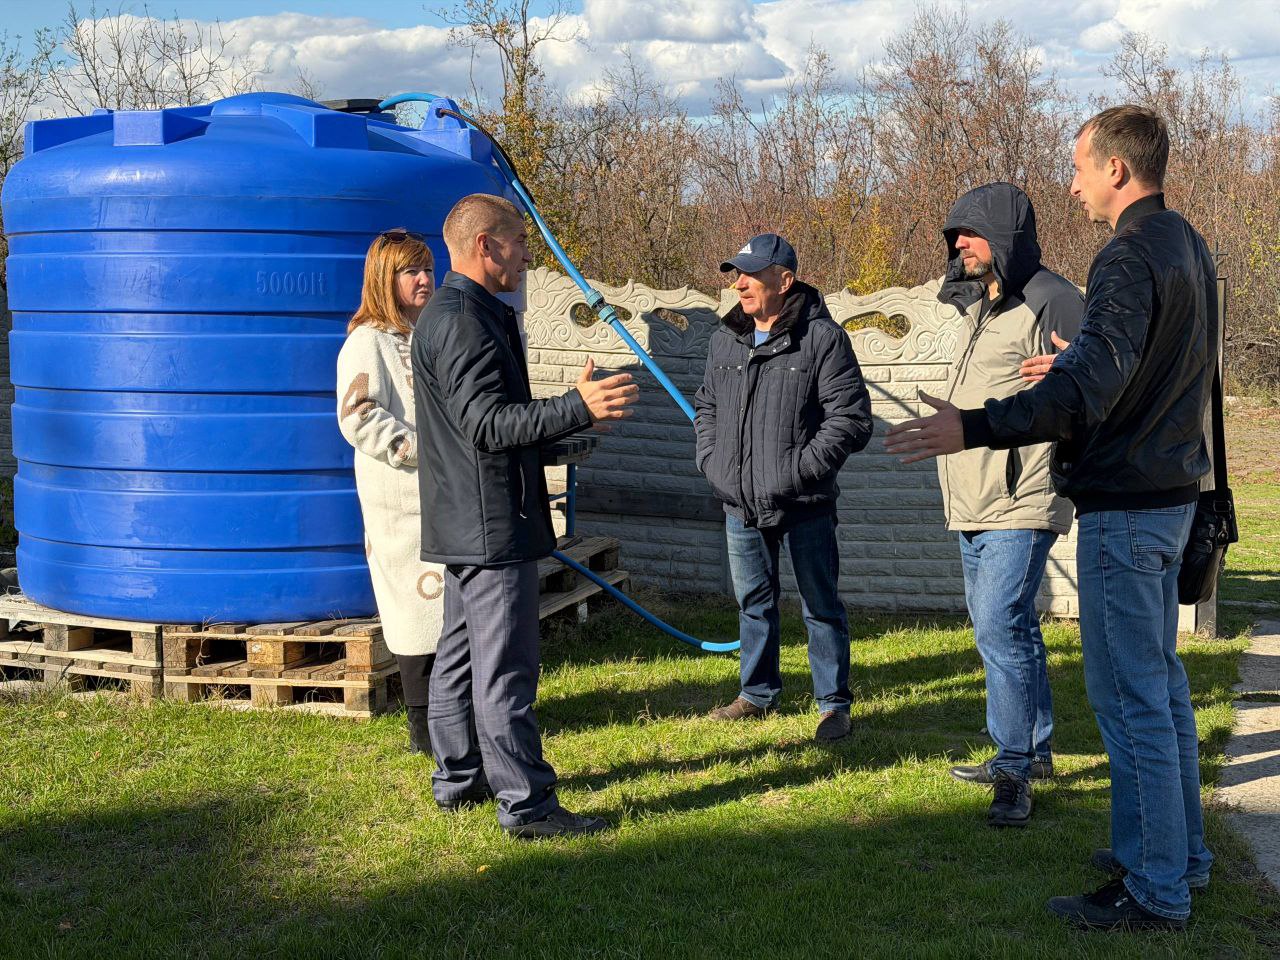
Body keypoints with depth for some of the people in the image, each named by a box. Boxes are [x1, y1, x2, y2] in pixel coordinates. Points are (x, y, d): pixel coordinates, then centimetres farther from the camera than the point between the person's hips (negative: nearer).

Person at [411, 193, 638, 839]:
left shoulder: (448, 315, 18)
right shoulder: (465, 321, -17)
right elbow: (488, 423, -26)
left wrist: (574, 414, 32)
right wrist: (577, 408, -36)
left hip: (466, 523, 11)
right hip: (492, 525, -11)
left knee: (460, 654, 17)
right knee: (504, 667, -7)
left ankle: (457, 779, 29)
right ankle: (525, 803, -2)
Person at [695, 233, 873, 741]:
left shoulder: (821, 338, -11)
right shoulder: (725, 339, 8)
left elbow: (852, 418, -12)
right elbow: (706, 406, 22)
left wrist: (802, 466, -17)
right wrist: (710, 459, 7)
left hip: (804, 506, -6)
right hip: (739, 504, 6)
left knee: (821, 606, 5)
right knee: (753, 602, 18)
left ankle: (833, 704, 17)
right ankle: (758, 693, 33)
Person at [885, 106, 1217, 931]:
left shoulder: (1133, 258, -20)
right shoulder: (1188, 246, 12)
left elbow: (1091, 386, -33)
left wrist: (975, 428, -39)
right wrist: (1081, 366, 30)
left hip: (1124, 505, -10)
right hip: (1171, 492, 10)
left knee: (1130, 696, -3)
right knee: (1162, 680, 19)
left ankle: (1155, 891, 4)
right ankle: (1182, 853, 30)